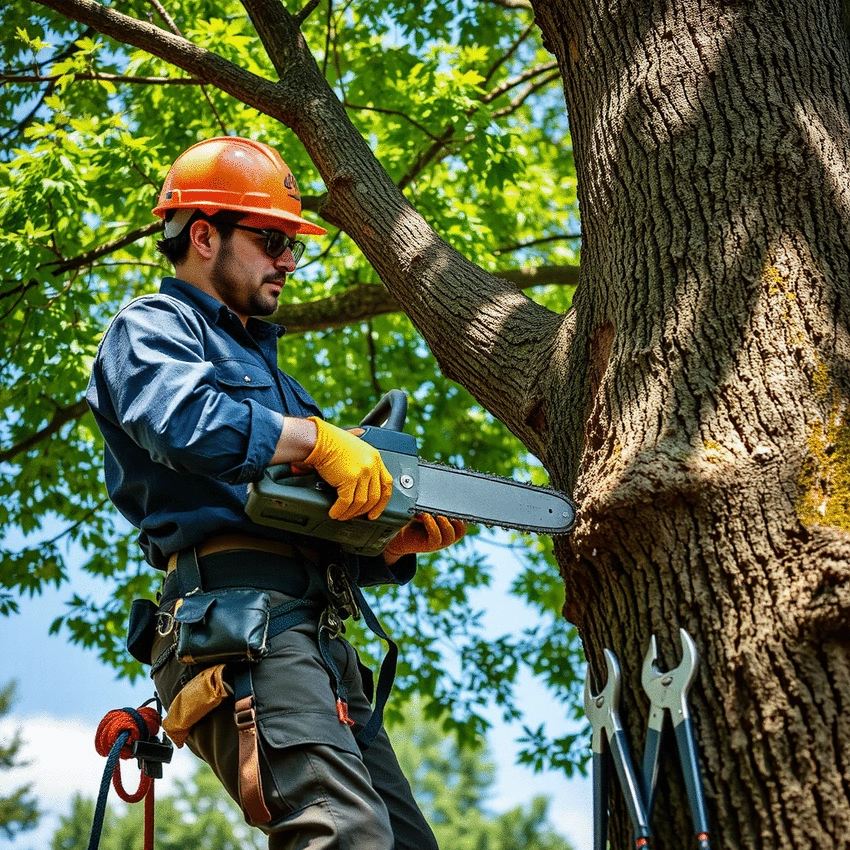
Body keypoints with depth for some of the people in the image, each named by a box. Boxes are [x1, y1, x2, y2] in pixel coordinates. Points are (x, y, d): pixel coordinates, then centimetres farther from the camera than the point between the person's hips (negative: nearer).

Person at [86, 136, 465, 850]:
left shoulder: (263, 365, 35)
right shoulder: (153, 328, 10)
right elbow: (182, 417, -18)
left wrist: (405, 540, 13)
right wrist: (315, 437, -12)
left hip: (314, 631, 9)